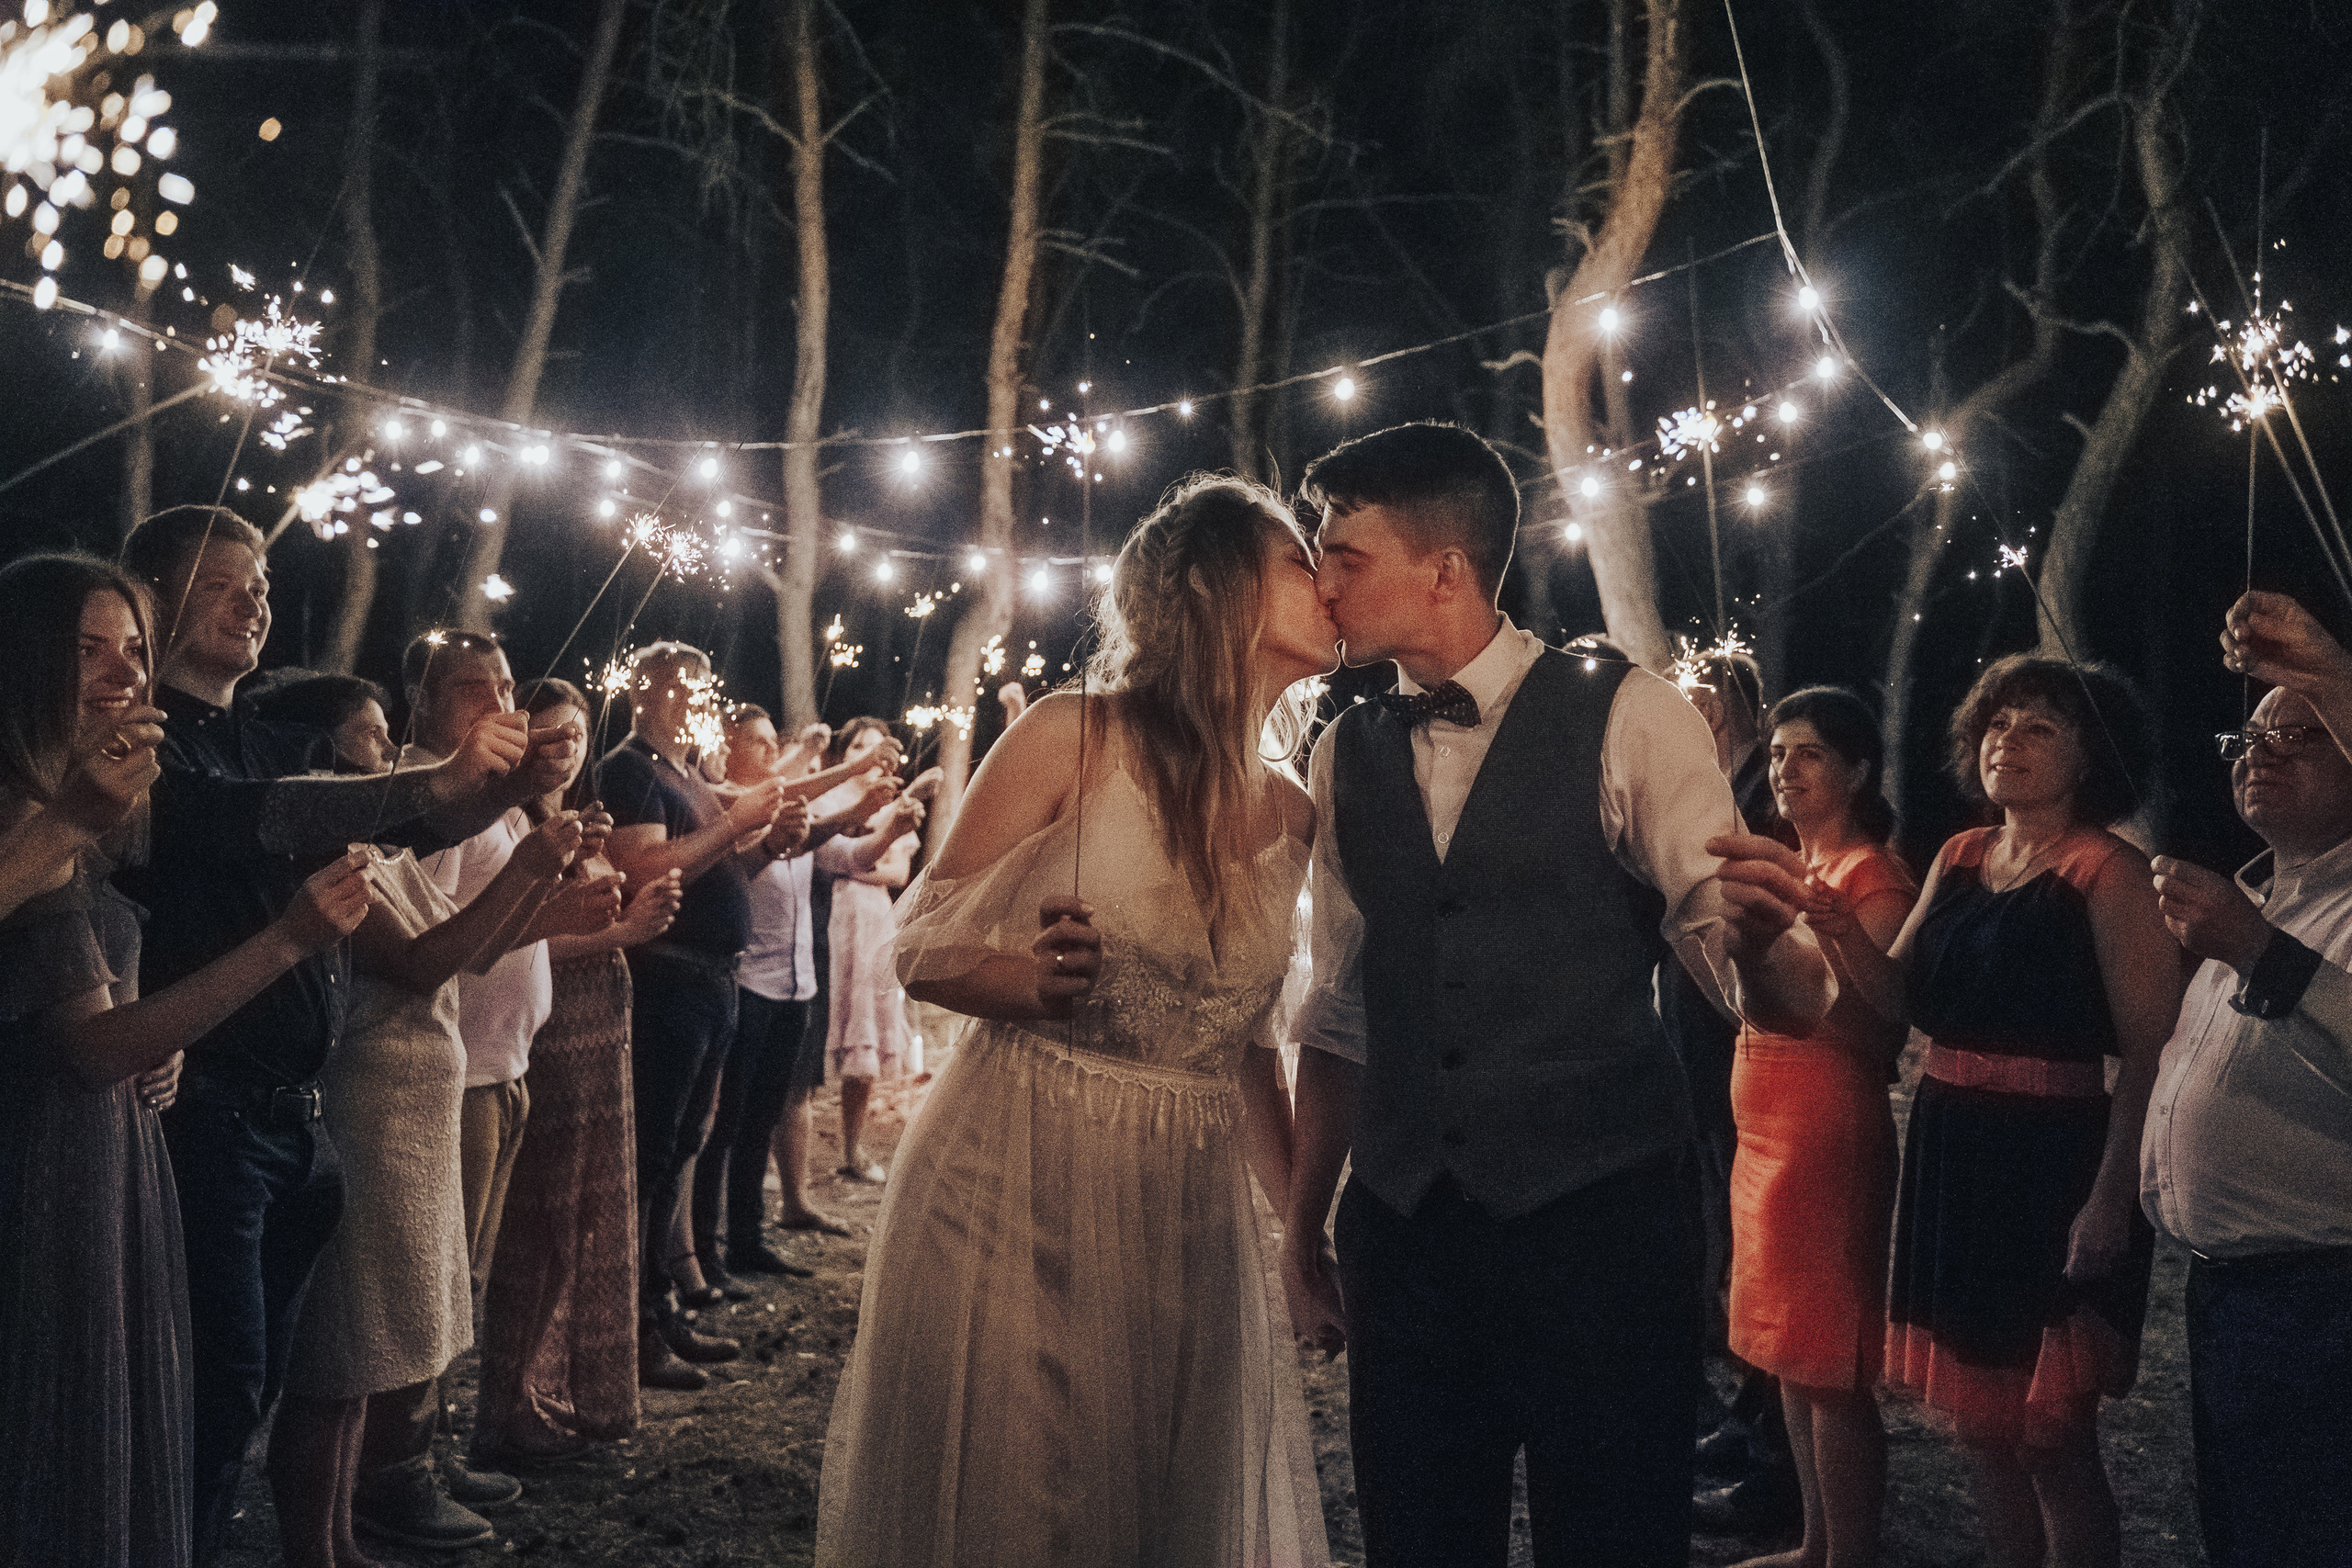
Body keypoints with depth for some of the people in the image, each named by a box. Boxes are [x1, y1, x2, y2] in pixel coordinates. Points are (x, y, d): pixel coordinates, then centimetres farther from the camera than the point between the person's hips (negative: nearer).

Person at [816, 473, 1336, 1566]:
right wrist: (1044, 985, -25)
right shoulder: (1073, 738, -8)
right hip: (1012, 1189, -5)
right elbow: (923, 948, -6)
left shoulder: (1291, 818, 6)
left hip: (1190, 1215, 5)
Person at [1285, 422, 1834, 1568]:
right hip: (1403, 1228, 4)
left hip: (1599, 1217, -4)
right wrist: (1303, 1226, 14)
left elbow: (1778, 998, -9)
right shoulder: (1345, 756, 8)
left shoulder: (1628, 720, -5)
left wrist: (1762, 941, -32)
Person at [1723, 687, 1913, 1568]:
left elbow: (1879, 1033, -17)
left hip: (1830, 1126, -9)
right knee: (1791, 1356, 15)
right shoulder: (1789, 868, 16)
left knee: (1830, 1364, -4)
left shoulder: (1873, 877, -11)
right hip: (1766, 1126, 9)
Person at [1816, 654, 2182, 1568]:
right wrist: (1839, 928, -12)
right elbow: (1898, 998, 7)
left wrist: (2112, 1201, -21)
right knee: (1979, 1425, 14)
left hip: (2055, 1169, -7)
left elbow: (2151, 1052, -14)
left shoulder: (2106, 872, -10)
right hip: (1950, 1158, 7)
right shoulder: (1959, 860, 11)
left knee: (2052, 1440, -1)